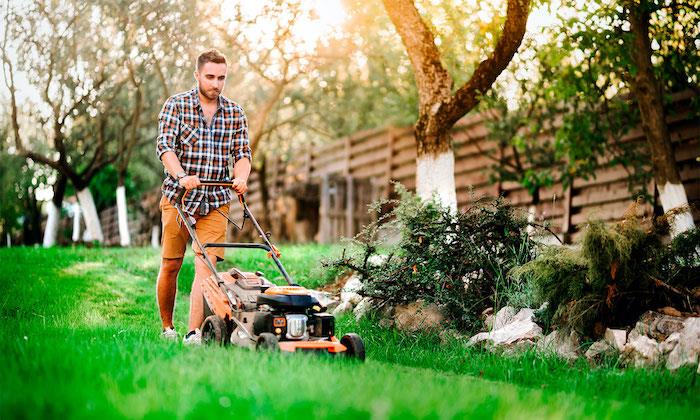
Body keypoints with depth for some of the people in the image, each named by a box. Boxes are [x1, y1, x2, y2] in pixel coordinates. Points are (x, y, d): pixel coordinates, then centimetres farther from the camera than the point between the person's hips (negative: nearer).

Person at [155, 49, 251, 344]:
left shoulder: (235, 113, 9)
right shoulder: (176, 105, -1)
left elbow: (242, 153, 4)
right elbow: (164, 145, -12)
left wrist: (241, 176, -19)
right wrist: (182, 176, -30)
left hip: (215, 202, 1)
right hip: (178, 197, -1)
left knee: (206, 263, -12)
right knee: (170, 265, 5)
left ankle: (194, 333, -15)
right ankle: (167, 327, 24)